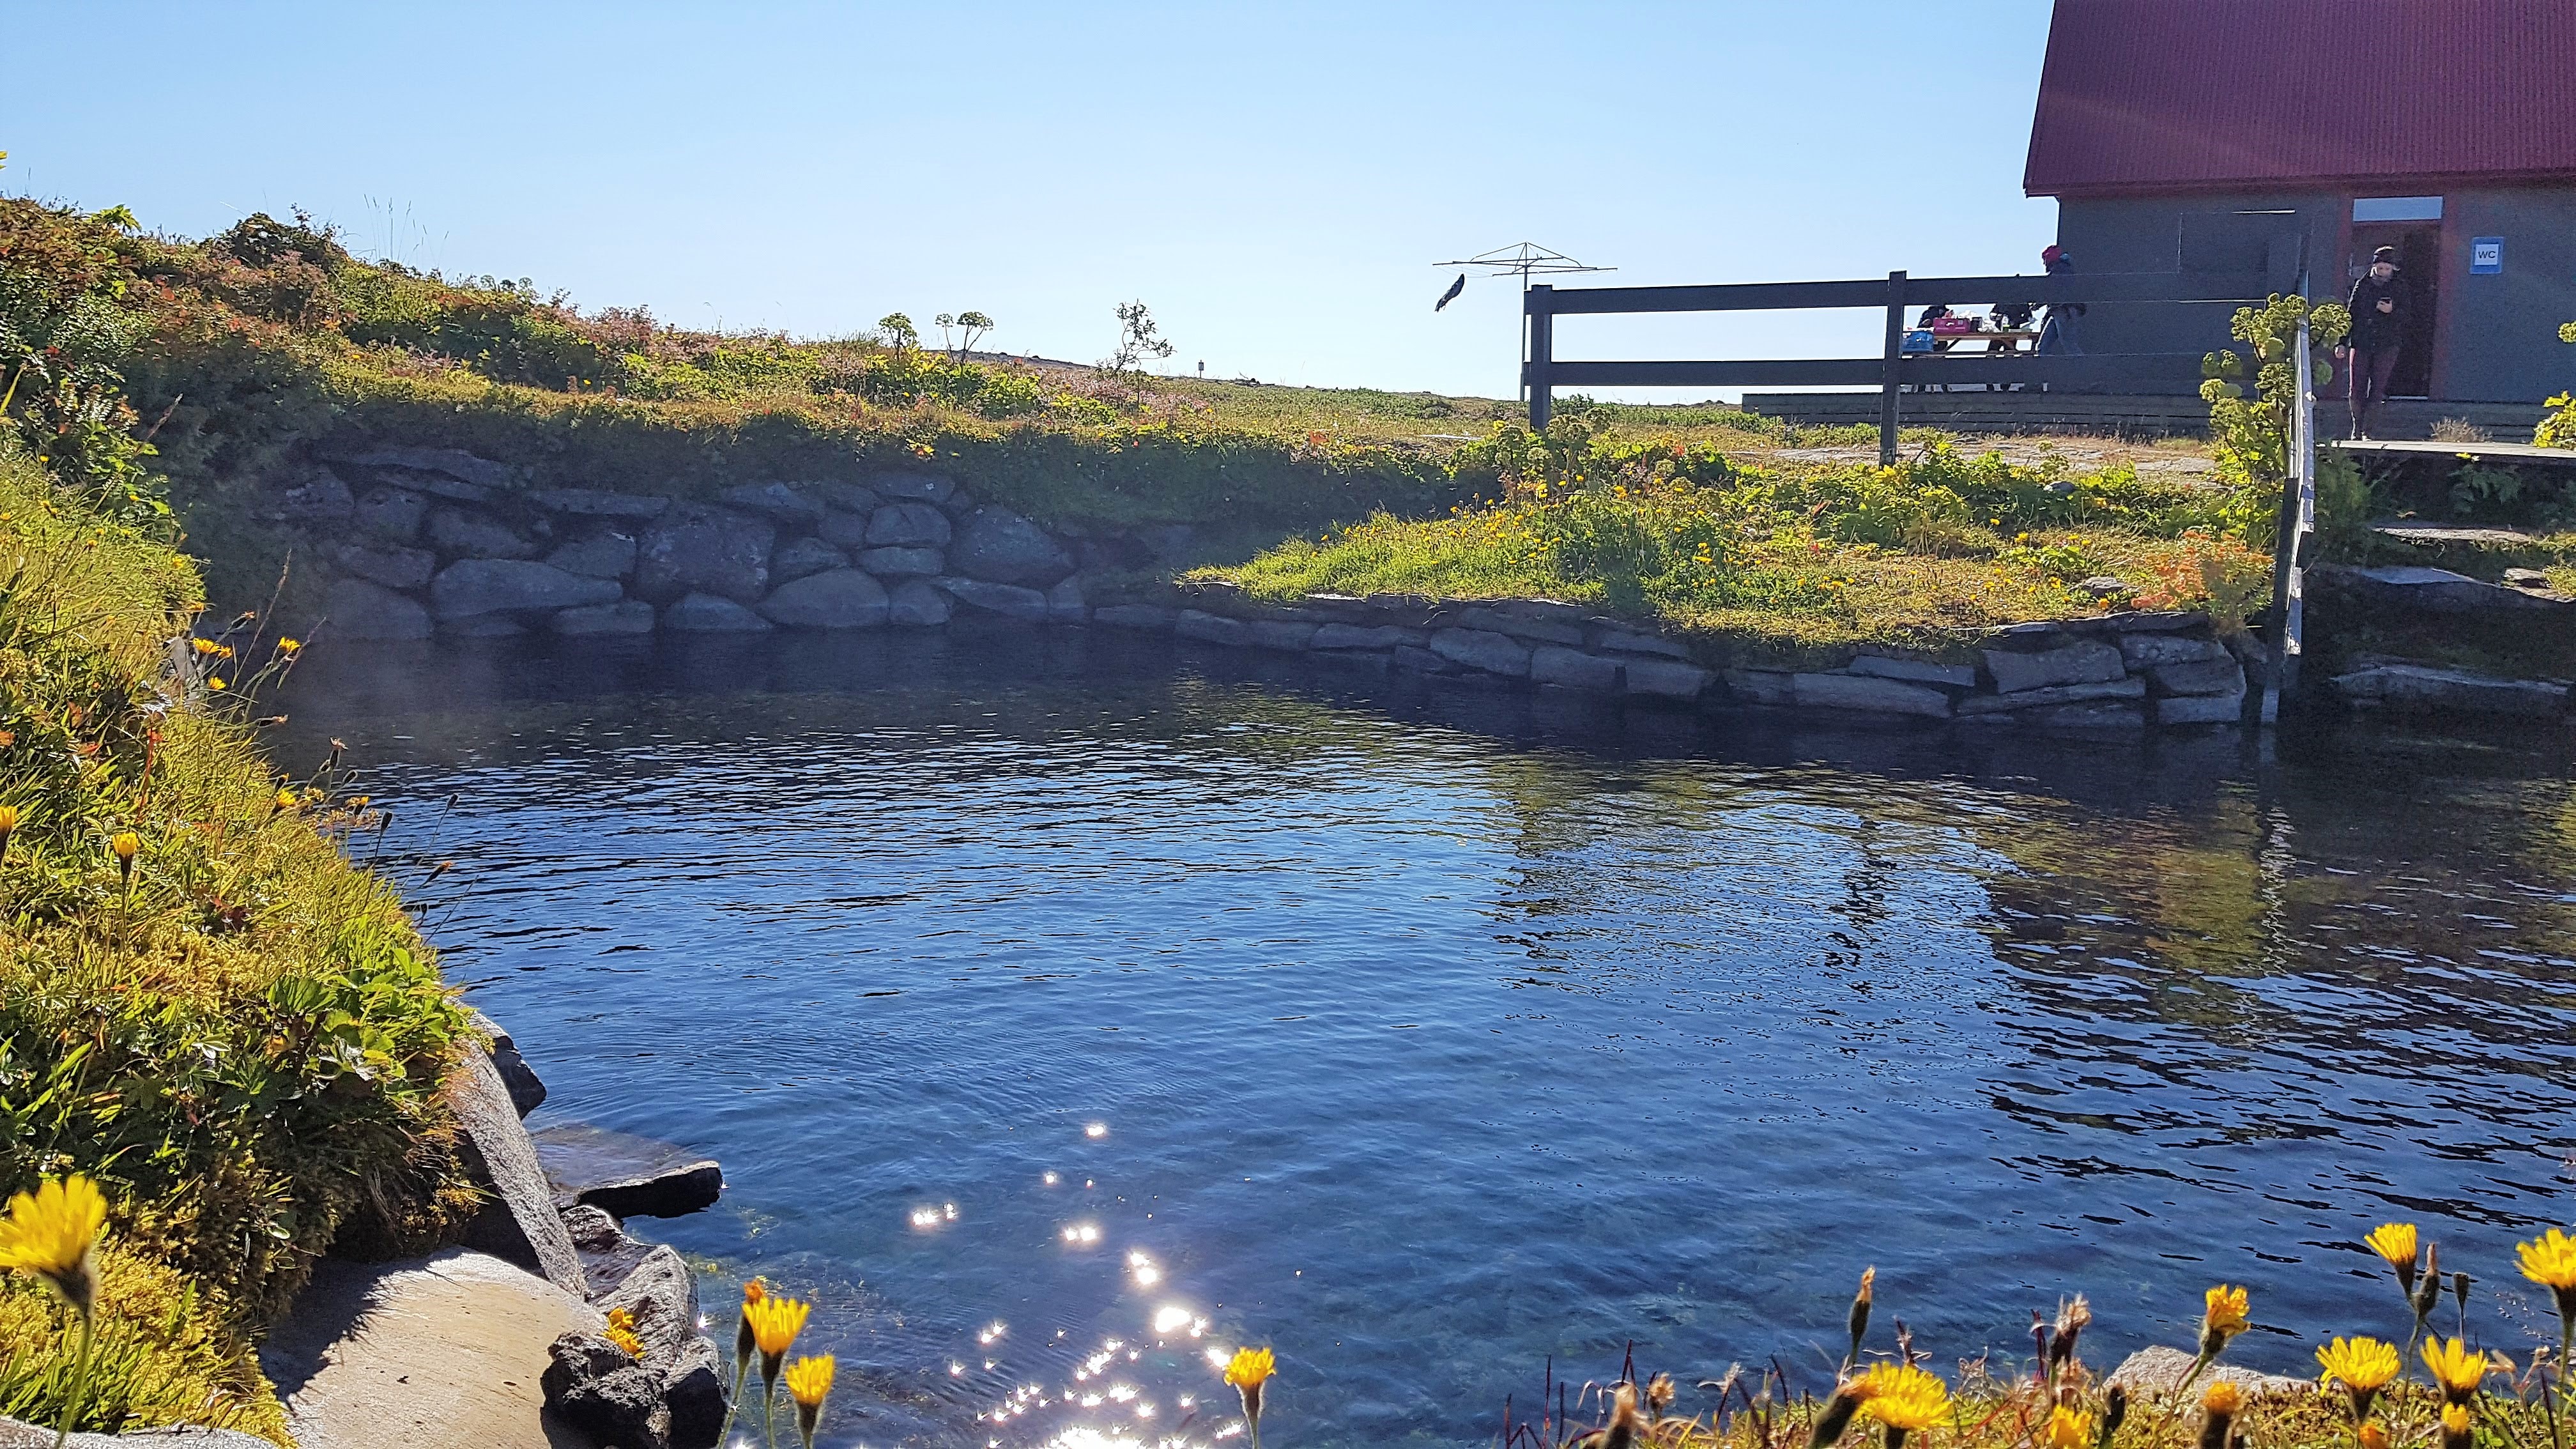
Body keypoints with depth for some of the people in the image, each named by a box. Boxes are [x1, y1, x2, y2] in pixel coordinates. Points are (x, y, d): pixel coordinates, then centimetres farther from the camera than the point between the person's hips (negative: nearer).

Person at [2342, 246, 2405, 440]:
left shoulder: (2398, 289, 5)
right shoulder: (2362, 285, 7)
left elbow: (2404, 321, 5)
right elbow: (2350, 314, 11)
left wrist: (2392, 312, -16)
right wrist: (2343, 342, 6)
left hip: (2386, 346, -1)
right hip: (2360, 344, 1)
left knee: (2377, 390, -4)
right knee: (2356, 389, 0)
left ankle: (2367, 431, -2)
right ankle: (2357, 428, 15)